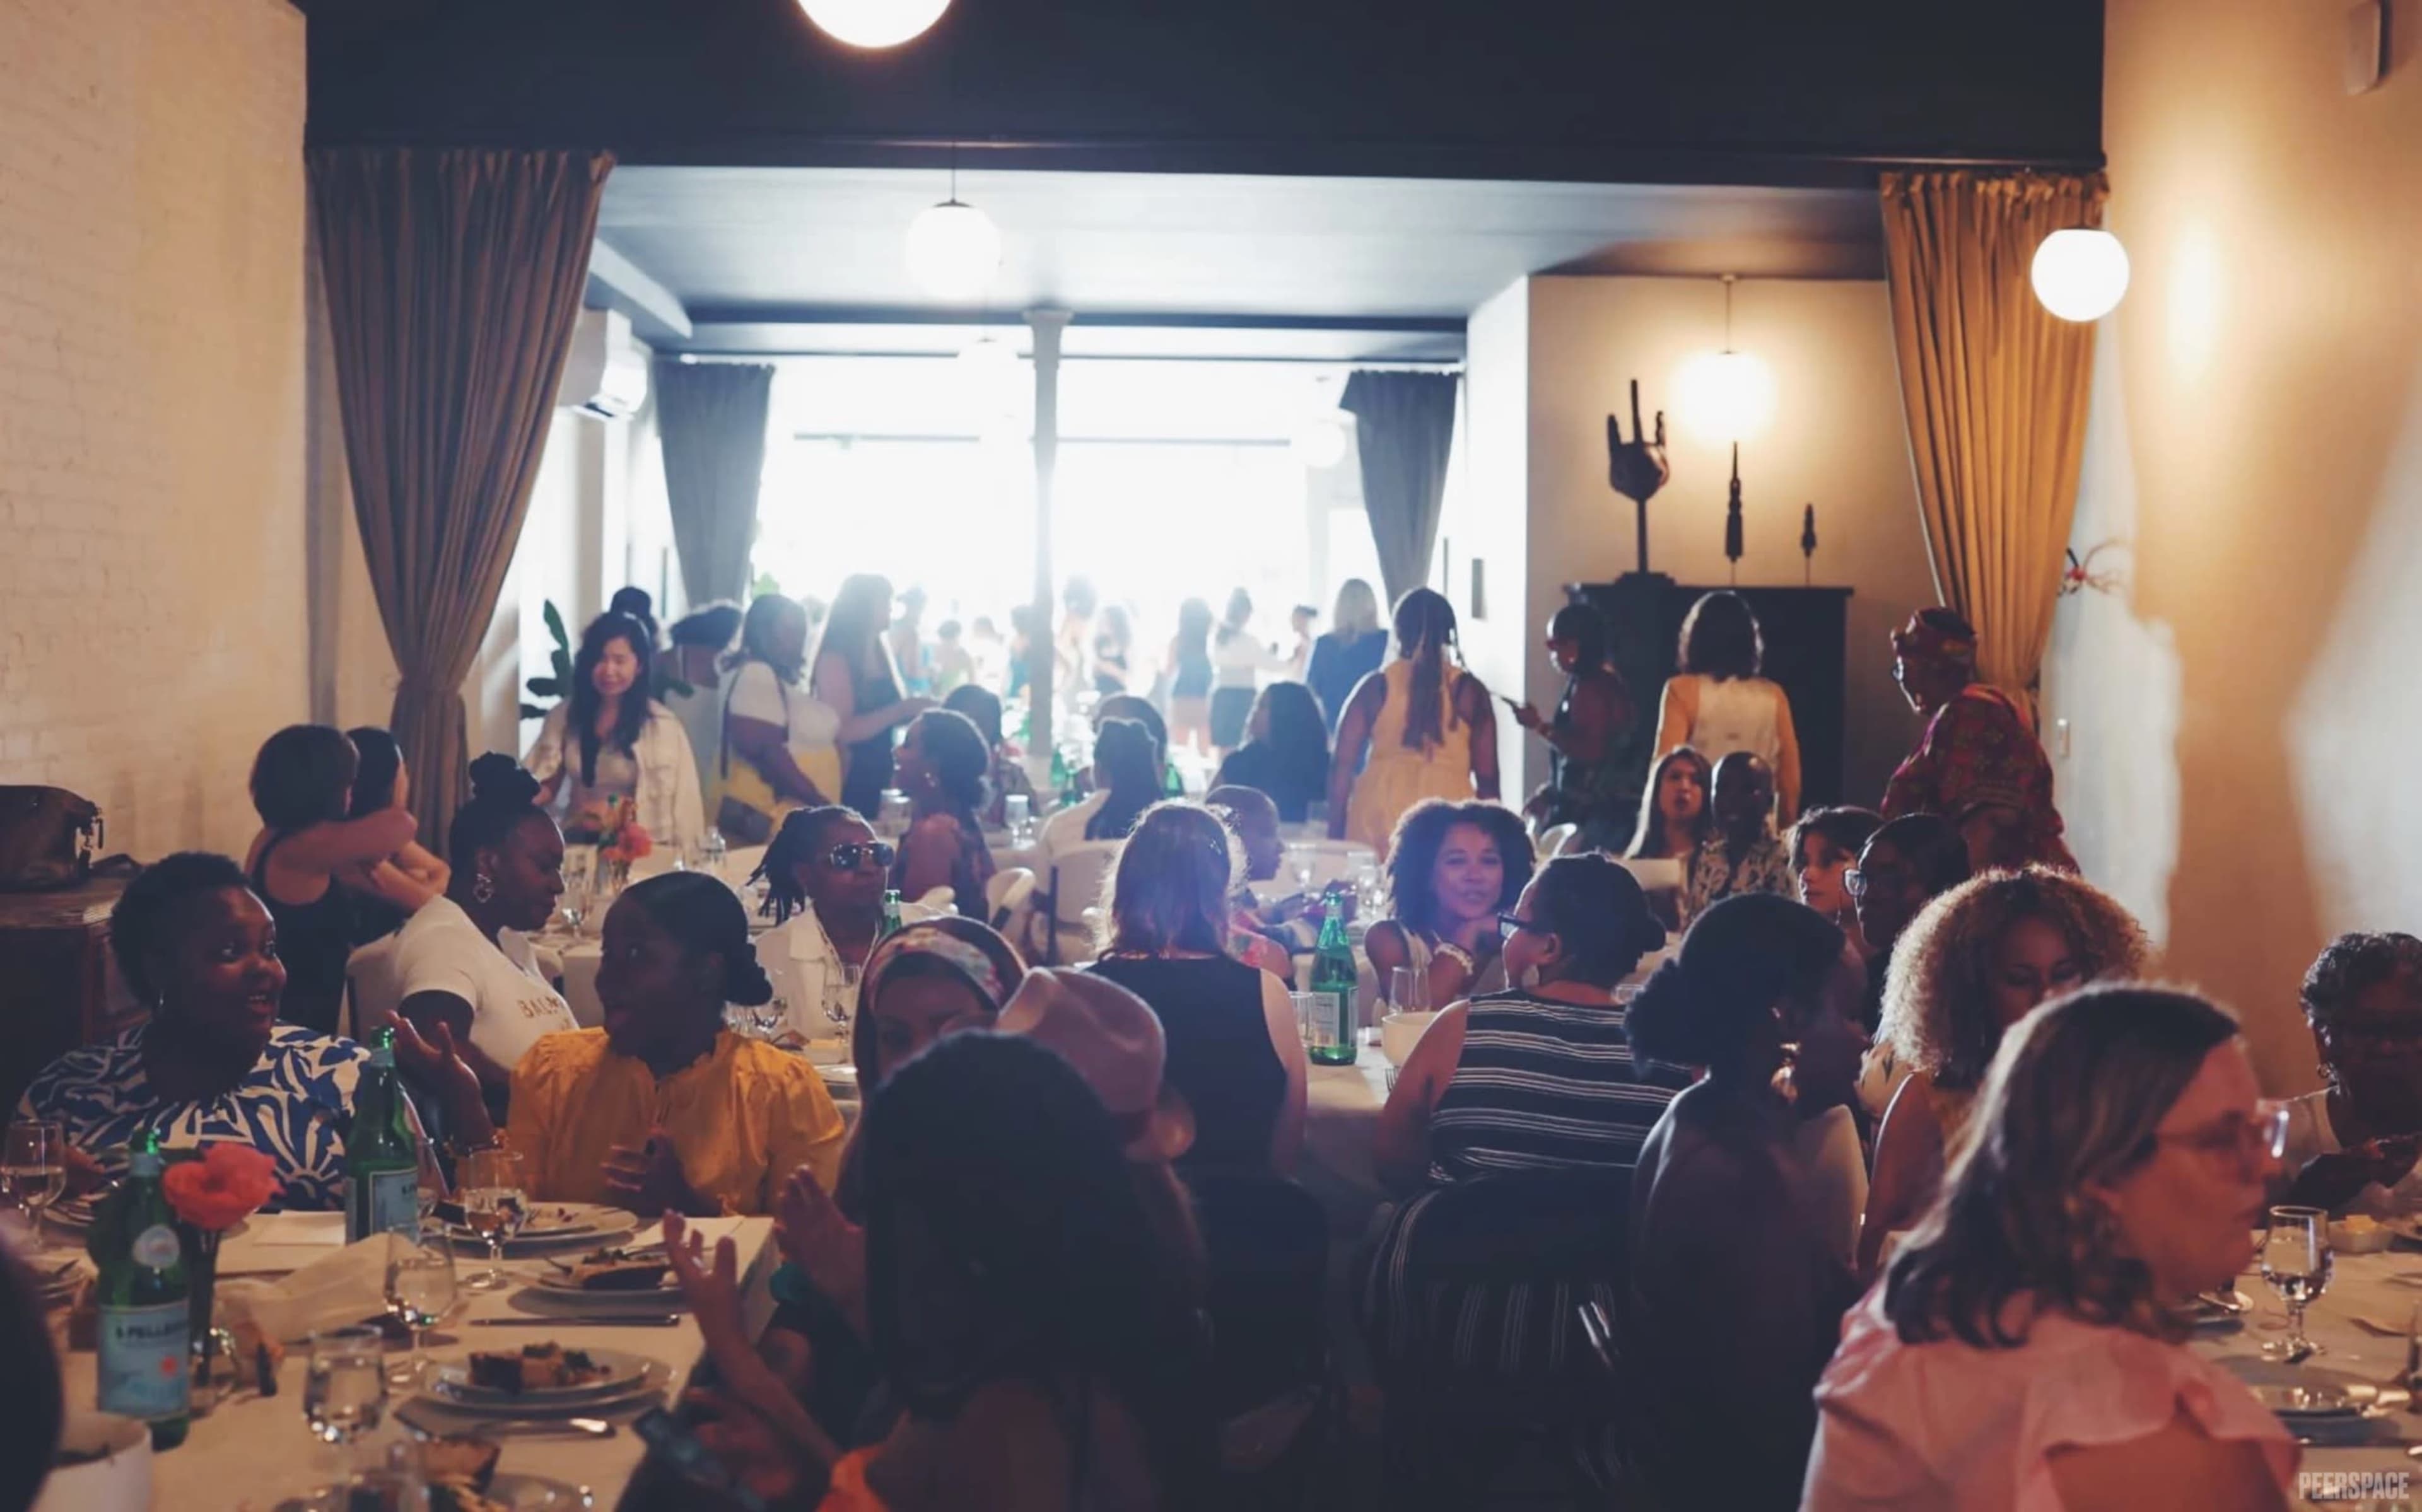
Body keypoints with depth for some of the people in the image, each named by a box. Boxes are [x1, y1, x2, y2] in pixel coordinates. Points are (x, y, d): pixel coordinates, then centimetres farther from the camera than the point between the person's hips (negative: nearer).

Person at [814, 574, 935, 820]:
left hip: (879, 777, 8)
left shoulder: (879, 654, 12)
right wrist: (902, 710, -22)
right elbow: (842, 730, -20)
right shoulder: (836, 659, -13)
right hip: (849, 780, -8)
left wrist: (914, 710, 1)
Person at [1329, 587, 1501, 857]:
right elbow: (1487, 777, 6)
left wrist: (1336, 829, 12)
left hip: (1380, 813, 1)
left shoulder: (1376, 687, 7)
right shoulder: (1469, 690, 6)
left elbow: (1342, 765, 6)